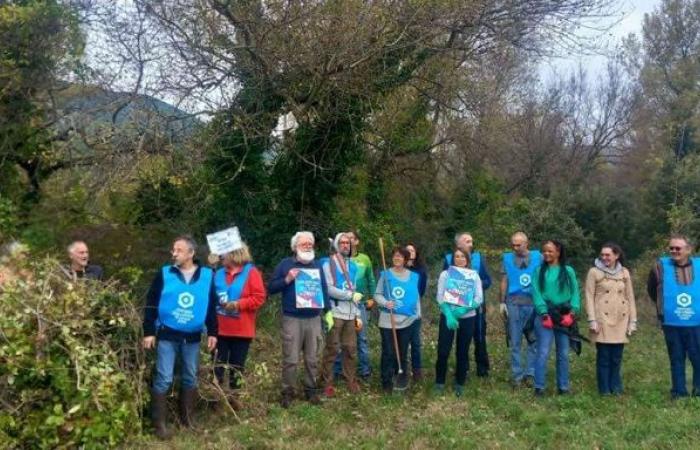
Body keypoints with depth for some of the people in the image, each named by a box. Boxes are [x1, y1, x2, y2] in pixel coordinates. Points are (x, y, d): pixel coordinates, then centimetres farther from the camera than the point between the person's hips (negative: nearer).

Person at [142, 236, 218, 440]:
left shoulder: (207, 275, 0)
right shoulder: (164, 273, -4)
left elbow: (211, 307, 7)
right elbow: (151, 304, -1)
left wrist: (212, 333, 5)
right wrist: (149, 332, -6)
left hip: (192, 337, 2)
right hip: (167, 335, -2)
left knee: (190, 379, 12)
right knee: (163, 379, -2)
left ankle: (187, 419, 26)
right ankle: (160, 423, 8)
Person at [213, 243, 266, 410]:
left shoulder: (251, 272, -4)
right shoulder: (219, 273, 11)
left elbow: (259, 297, -12)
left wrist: (238, 304, -19)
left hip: (241, 329, -3)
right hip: (219, 328, 3)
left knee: (237, 364, 8)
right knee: (217, 363, 5)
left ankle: (234, 394, 20)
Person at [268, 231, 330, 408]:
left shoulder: (317, 265, 14)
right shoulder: (286, 264, 1)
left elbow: (324, 288, 18)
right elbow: (271, 288, -1)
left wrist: (327, 311, 13)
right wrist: (287, 279, -16)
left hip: (314, 319, 4)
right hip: (292, 319, -3)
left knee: (312, 359, 10)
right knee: (290, 359, -3)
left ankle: (311, 390, 21)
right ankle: (288, 392, 9)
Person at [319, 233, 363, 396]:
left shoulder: (352, 265, 16)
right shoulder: (328, 263, -4)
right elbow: (329, 289, -15)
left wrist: (358, 315, 14)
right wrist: (351, 295, -11)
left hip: (351, 314, 6)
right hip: (335, 314, -6)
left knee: (350, 348, 9)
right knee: (332, 349, -2)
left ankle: (350, 380, 21)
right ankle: (326, 383, 7)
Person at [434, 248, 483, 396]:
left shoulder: (474, 275, 5)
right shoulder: (445, 274, 2)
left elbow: (479, 298, -3)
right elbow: (440, 297, -5)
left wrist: (464, 308, -18)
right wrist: (448, 314, -18)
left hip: (468, 318, 1)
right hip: (448, 316, -1)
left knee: (462, 352, 7)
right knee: (443, 351, -3)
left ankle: (460, 384, 20)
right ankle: (439, 382, 13)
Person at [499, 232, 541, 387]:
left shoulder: (538, 257, 4)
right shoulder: (508, 258, 7)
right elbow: (504, 281, 8)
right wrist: (502, 302, 3)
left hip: (534, 303, 0)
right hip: (514, 303, 1)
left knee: (534, 340, 3)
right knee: (515, 342, 4)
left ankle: (530, 374, 12)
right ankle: (517, 375, 10)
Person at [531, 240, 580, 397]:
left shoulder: (568, 271, 6)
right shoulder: (539, 271, 3)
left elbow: (575, 292, 3)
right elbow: (536, 293, -4)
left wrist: (573, 311, -11)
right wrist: (543, 313, -14)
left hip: (564, 316, 2)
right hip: (546, 316, -2)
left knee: (563, 353, 10)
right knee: (543, 352, -7)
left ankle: (563, 386, 19)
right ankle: (539, 386, 0)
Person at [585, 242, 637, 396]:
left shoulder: (624, 272, 8)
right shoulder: (594, 272, -2)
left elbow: (630, 298, 11)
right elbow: (589, 297, -4)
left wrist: (632, 321, 6)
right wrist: (592, 321, -11)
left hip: (620, 320, 3)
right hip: (603, 319, -3)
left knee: (616, 357, 6)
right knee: (603, 357, 1)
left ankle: (616, 388, 18)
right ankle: (605, 389, 11)